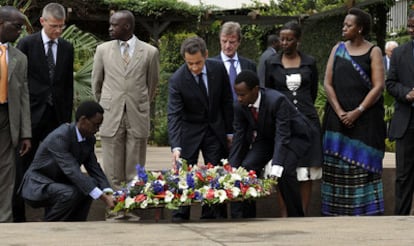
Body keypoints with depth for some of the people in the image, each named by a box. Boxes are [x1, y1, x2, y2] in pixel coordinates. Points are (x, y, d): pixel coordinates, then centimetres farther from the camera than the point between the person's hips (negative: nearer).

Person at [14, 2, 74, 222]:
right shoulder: (27, 44, -2)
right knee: (24, 166, 1)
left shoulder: (67, 48, 10)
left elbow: (68, 85, 12)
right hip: (32, 114, -3)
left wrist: (67, 117, 7)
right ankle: (18, 215, 5)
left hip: (56, 115, 3)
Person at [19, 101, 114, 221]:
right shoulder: (59, 137, -28)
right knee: (69, 194, -32)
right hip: (38, 185, -9)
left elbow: (94, 168, 0)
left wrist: (108, 192, -19)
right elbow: (72, 171, -35)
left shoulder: (89, 138, -1)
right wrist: (101, 197, -40)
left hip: (59, 182, 9)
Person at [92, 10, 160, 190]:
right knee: (112, 173, 1)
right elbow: (96, 82, 16)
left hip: (138, 118, -1)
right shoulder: (103, 50, 4)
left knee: (135, 174, 2)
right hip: (111, 117, 1)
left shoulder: (150, 52, 0)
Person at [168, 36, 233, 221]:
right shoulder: (177, 80, -21)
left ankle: (212, 217, 9)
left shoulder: (218, 69, -11)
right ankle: (180, 217, 1)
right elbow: (174, 115, -25)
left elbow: (227, 102, 1)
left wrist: (229, 131, 3)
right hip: (189, 132, -3)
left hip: (215, 130, 3)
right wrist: (175, 147, -36)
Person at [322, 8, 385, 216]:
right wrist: (339, 112, -8)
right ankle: (338, 212, 7)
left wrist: (357, 112, -14)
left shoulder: (373, 52, 1)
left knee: (363, 165, -5)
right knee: (337, 166, 2)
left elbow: (378, 87, -6)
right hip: (338, 118, 3)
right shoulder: (338, 49, 10)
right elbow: (327, 83, 5)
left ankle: (366, 212, -3)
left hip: (365, 119, -3)